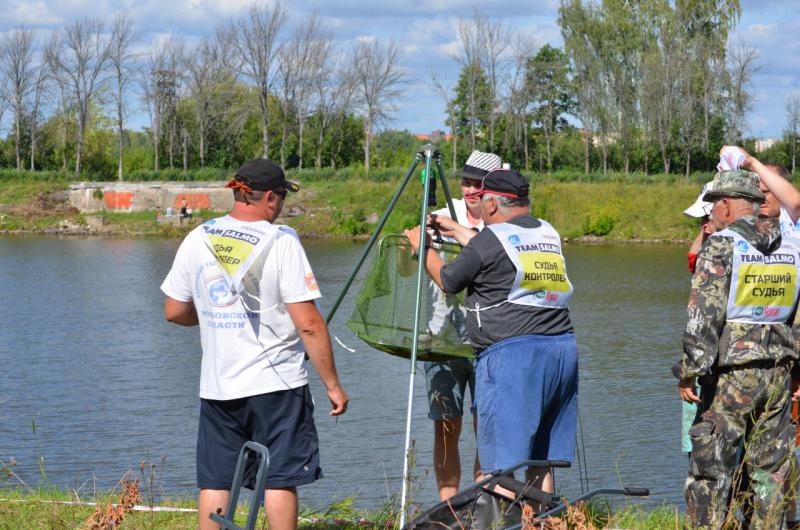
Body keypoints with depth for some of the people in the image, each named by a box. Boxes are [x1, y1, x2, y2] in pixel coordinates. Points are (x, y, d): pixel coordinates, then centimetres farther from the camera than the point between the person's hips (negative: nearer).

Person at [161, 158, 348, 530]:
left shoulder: (197, 240, 4)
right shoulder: (281, 242, -10)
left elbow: (174, 312, 11)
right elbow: (308, 324, -14)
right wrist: (333, 385, -6)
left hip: (216, 385, 4)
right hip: (276, 384, -4)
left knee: (214, 482, 9)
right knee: (280, 479, 2)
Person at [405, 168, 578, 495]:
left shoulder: (491, 239, -7)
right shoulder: (549, 234, 14)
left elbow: (448, 281, 6)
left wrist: (422, 248, 23)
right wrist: (458, 232, 37)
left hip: (511, 354, -7)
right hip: (563, 348, 7)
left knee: (503, 462, -4)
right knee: (540, 460, 13)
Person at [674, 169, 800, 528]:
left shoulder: (721, 246, -10)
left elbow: (704, 315, -16)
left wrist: (689, 372, -14)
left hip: (732, 371, -6)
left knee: (710, 465, 0)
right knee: (770, 467, 12)